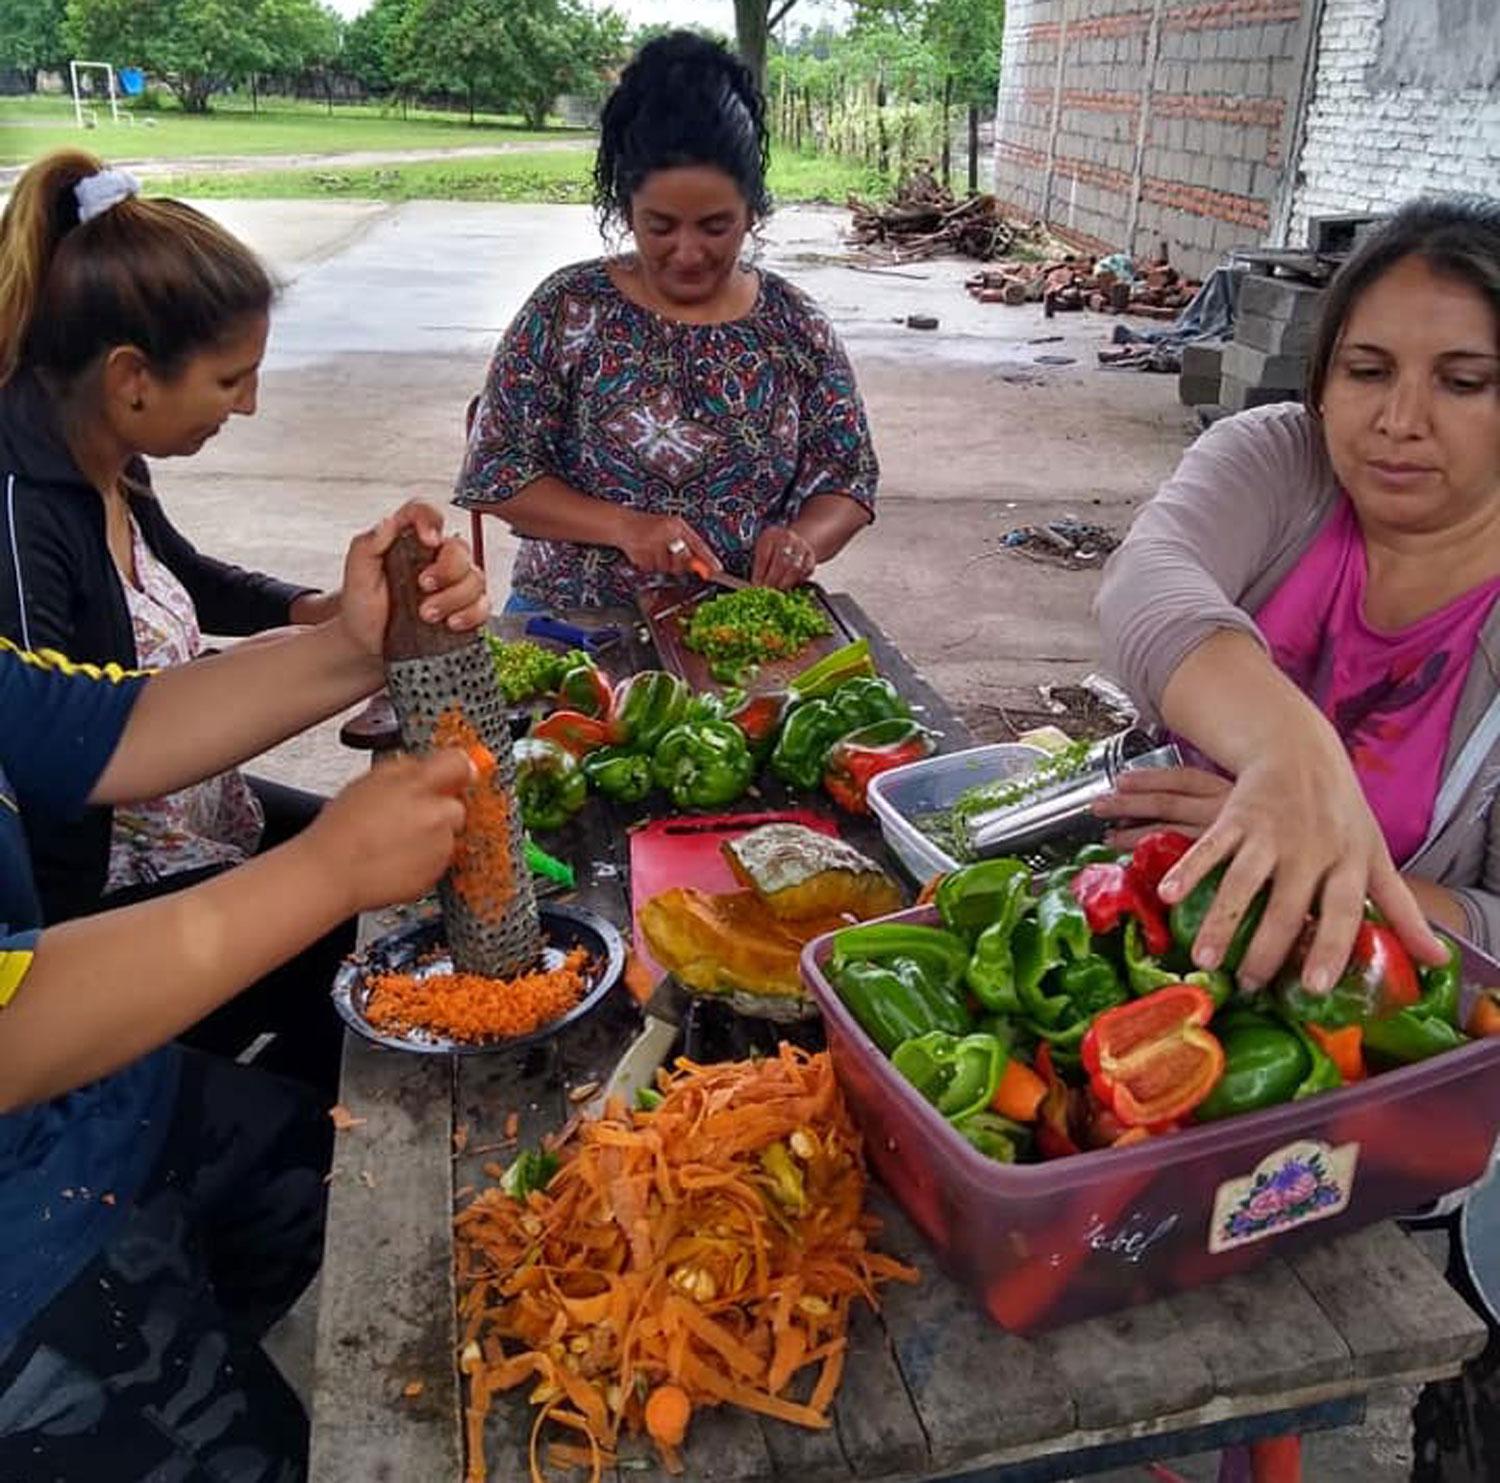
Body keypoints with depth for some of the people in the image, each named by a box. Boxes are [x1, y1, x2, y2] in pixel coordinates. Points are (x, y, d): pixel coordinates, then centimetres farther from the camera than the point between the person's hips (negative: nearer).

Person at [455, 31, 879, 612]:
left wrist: (804, 540, -16)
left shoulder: (797, 328, 2)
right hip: (572, 620, -1)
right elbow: (495, 471, -3)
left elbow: (848, 484, 6)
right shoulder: (567, 310, -3)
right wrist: (623, 526, -17)